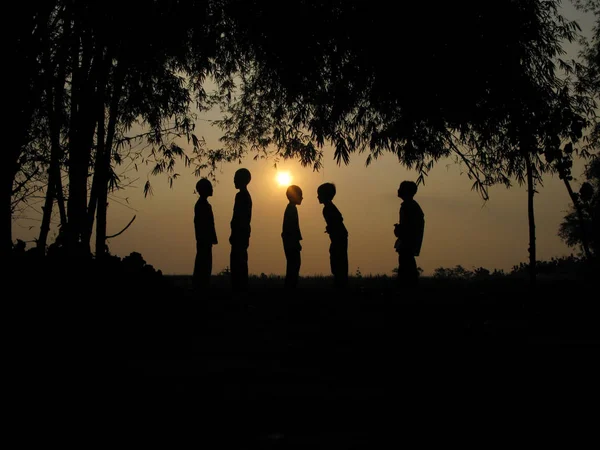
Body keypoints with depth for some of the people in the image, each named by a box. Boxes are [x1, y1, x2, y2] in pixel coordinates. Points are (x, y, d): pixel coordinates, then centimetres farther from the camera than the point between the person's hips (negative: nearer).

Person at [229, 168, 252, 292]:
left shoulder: (241, 195, -12)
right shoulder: (246, 195, 18)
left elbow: (238, 217, -18)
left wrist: (233, 235, -17)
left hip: (239, 234, -10)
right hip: (243, 234, 10)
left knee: (237, 263, -11)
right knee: (240, 262, 11)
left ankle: (239, 287, -13)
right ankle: (242, 287, 13)